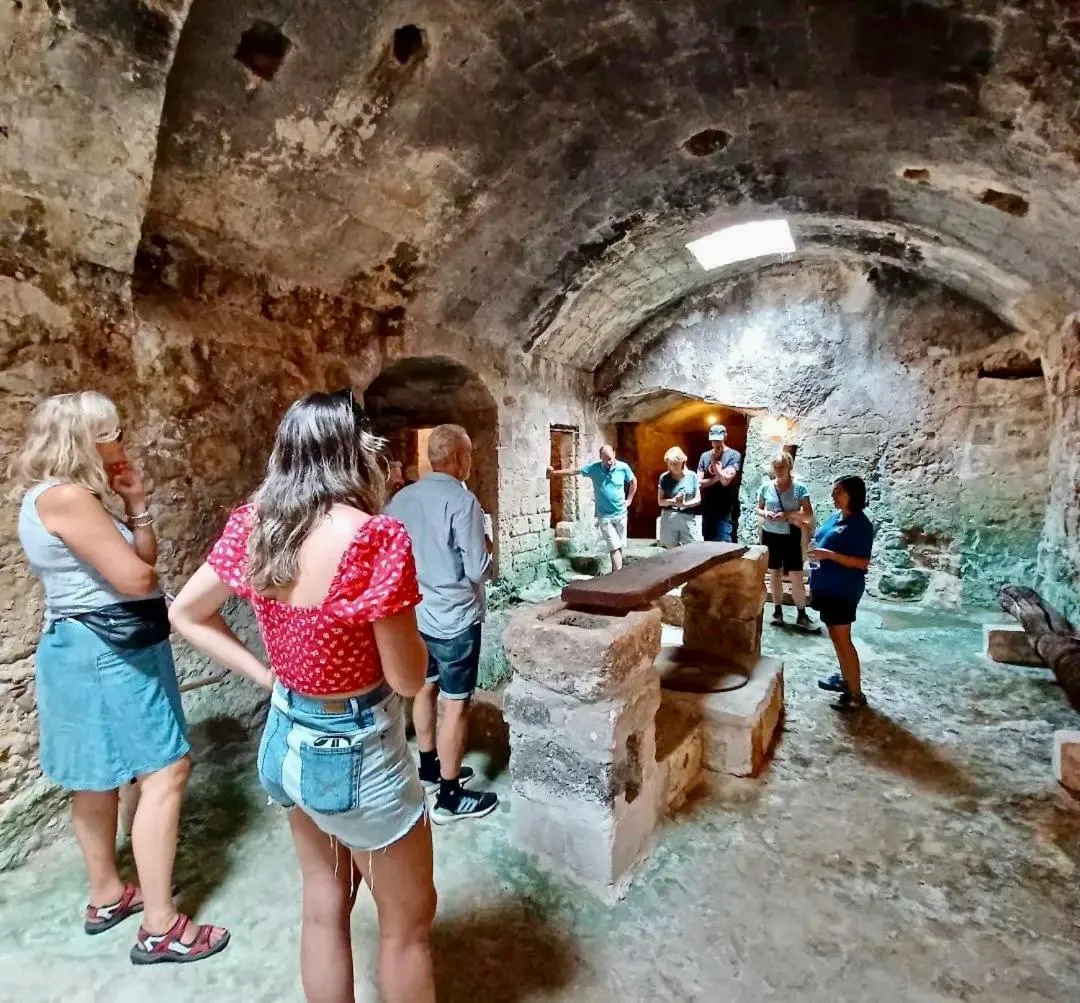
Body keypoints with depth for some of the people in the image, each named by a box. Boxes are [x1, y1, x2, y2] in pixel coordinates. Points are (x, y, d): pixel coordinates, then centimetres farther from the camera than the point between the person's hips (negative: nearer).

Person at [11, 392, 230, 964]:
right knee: (166, 772, -5)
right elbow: (136, 577, -23)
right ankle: (160, 928, 7)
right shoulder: (66, 497, -20)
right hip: (106, 653, -11)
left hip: (92, 650, 11)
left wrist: (136, 503, -1)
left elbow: (139, 559, 9)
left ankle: (106, 895, 39)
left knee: (99, 779, 21)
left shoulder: (63, 494, 12)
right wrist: (138, 563, -1)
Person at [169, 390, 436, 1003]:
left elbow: (185, 615, 6)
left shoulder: (253, 525, -8)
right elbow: (408, 680, -21)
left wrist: (267, 674, 4)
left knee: (324, 906, 28)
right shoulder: (375, 538, -29)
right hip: (357, 752, -6)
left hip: (287, 740, 6)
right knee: (408, 922, 20)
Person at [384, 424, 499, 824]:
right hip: (455, 618, -7)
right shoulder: (462, 501, -20)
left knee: (426, 689, 21)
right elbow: (478, 570, -20)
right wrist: (488, 548, 0)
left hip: (415, 614, 7)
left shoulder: (400, 499, 1)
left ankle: (430, 768, 39)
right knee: (455, 704, 5)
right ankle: (449, 798, 17)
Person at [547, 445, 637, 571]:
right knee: (615, 547, -8)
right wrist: (554, 473, 0)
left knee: (619, 546, 9)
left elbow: (633, 481, 13)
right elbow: (573, 472, 0)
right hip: (604, 516, -2)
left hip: (621, 514, 2)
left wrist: (629, 499, 9)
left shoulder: (623, 467, -5)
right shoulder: (594, 467, -7)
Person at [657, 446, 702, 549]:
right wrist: (673, 501, -17)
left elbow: (698, 499, 2)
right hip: (668, 519, 0)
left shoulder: (692, 476, 2)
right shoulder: (664, 478, 1)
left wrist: (685, 504, -16)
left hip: (688, 518, 0)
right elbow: (660, 501, 1)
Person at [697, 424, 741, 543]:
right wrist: (717, 478, -9)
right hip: (706, 509, 5)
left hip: (724, 510, -4)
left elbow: (725, 480, -15)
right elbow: (698, 482, 1)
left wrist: (714, 461, -7)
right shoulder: (705, 456, 8)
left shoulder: (733, 455, -4)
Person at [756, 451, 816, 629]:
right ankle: (777, 610, 23)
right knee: (774, 574, 10)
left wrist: (788, 514, -22)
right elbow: (758, 508, 10)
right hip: (770, 536, 2)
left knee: (796, 577, -1)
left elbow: (809, 515, -8)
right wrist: (764, 514, -12)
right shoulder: (766, 486, 0)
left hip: (791, 537, -2)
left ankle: (801, 615, 11)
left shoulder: (799, 488, -7)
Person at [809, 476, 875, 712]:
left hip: (843, 590, -9)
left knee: (843, 639, -3)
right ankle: (845, 678, 33)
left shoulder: (860, 524, -16)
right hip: (827, 586, 9)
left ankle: (856, 694, 7)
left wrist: (829, 555, -26)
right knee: (835, 636, 18)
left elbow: (862, 563, -20)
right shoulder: (835, 516, 10)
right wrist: (816, 555, 4)